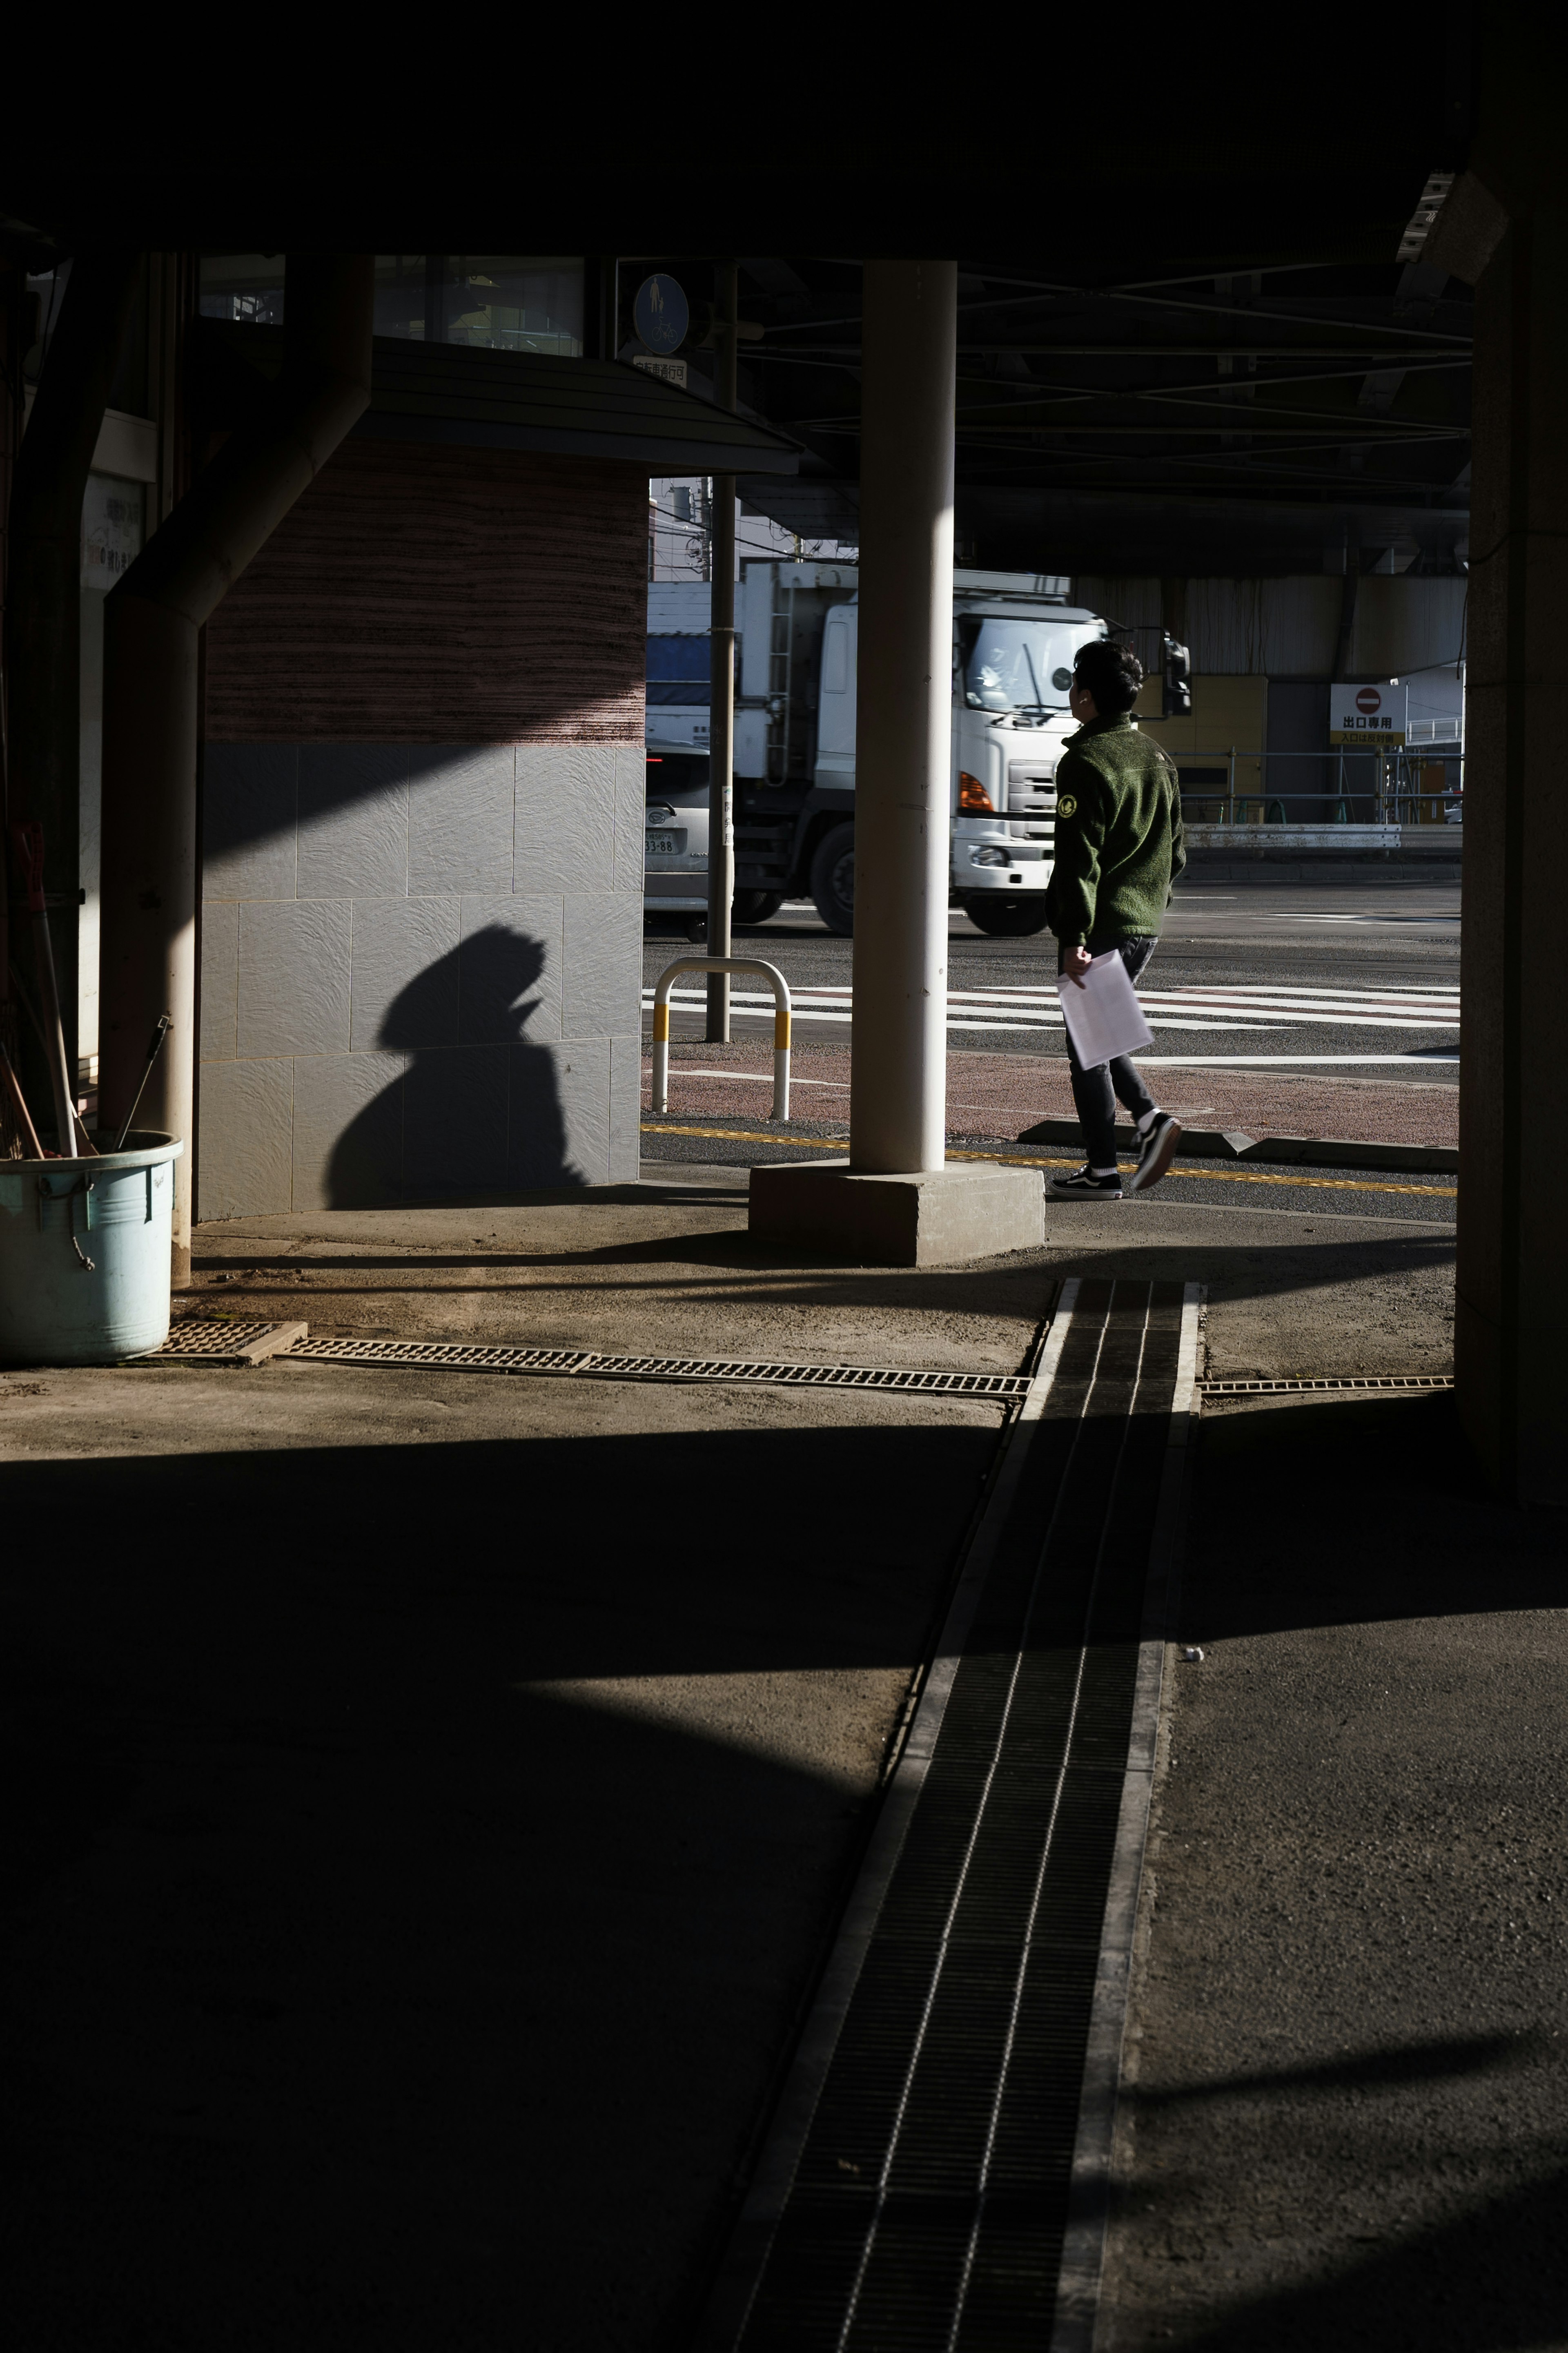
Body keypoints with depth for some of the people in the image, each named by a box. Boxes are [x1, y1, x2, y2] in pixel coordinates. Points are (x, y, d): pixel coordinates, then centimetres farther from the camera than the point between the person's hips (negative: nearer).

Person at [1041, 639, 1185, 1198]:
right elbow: (1175, 852, 17)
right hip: (1144, 925, 8)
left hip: (1099, 924, -8)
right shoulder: (1157, 759, 12)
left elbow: (1079, 859, -19)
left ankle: (1102, 1170, 2)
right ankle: (1151, 1118, 3)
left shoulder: (1085, 763, -14)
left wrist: (1073, 937, -20)